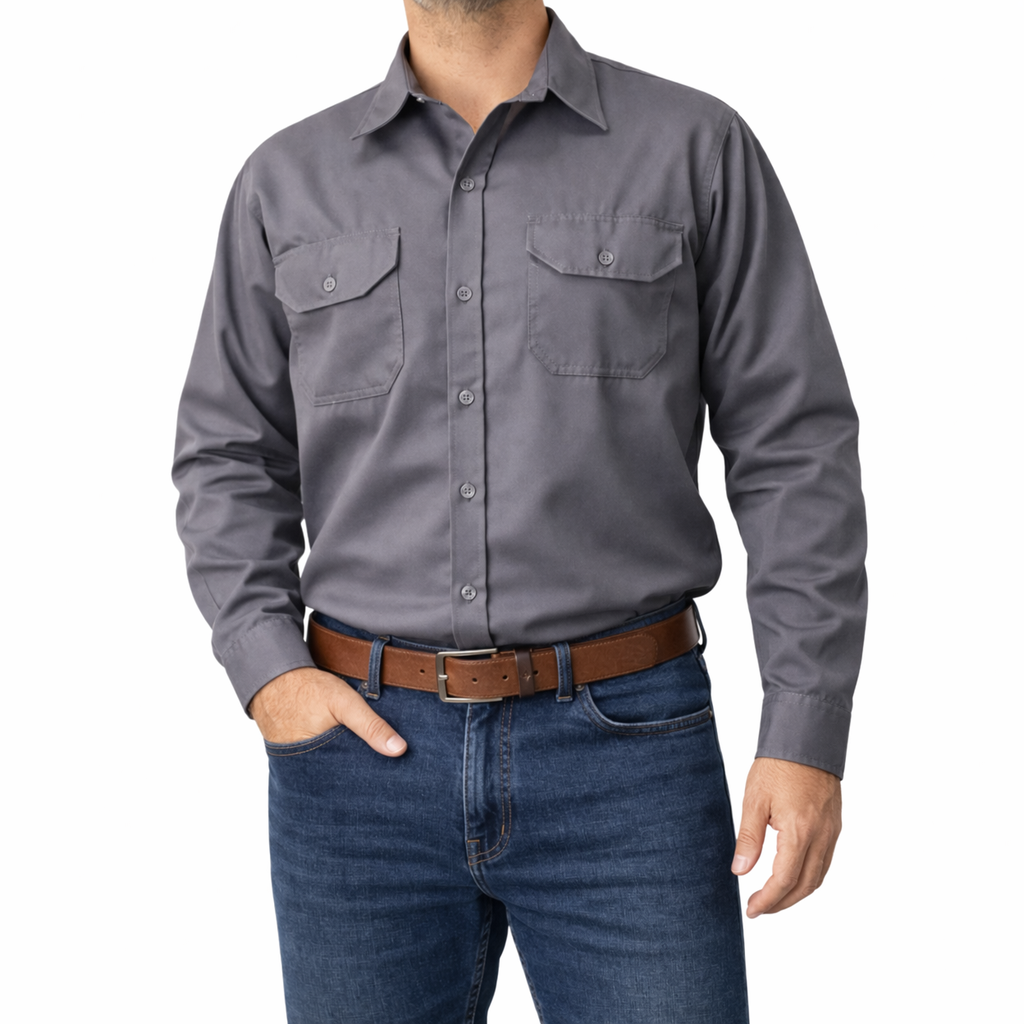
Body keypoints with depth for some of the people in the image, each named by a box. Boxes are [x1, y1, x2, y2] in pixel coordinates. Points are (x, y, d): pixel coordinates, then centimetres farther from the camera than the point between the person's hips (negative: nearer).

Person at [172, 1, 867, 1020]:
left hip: (626, 749, -1)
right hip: (364, 748, 2)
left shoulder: (696, 148, 1)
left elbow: (797, 449, -1)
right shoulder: (287, 180, 8)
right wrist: (266, 670, -4)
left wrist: (807, 735, -7)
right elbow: (228, 455, 11)